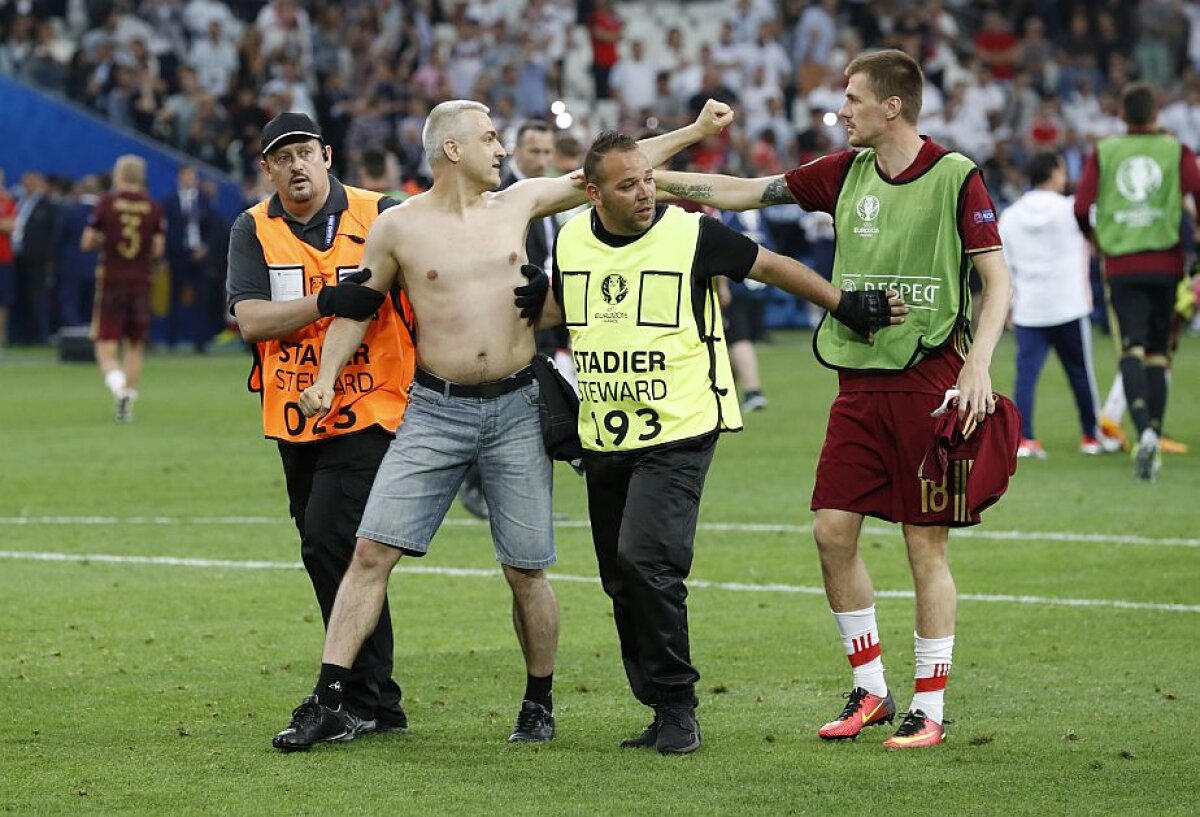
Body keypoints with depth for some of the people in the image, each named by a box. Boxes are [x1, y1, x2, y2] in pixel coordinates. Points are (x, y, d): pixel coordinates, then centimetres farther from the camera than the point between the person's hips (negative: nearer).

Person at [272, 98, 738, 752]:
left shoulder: (519, 203, 7)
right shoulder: (398, 227, 1)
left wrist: (694, 131, 15)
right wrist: (326, 378, 0)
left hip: (515, 410, 2)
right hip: (436, 410, -2)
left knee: (525, 570, 3)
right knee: (372, 551, -10)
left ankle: (539, 704, 20)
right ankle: (327, 701, -8)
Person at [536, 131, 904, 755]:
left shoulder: (692, 235, -8)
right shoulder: (571, 240, 5)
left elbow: (772, 267, 3)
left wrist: (847, 307, 3)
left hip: (676, 434, -5)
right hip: (603, 440, 6)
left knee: (646, 560, -20)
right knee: (621, 580, 6)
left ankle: (677, 707, -9)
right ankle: (661, 712, 17)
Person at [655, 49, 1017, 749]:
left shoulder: (956, 177, -7)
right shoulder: (848, 172, 9)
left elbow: (998, 280, -8)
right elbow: (743, 192, 14)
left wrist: (978, 366, -20)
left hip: (929, 381, -6)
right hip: (860, 379, 6)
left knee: (926, 546, -2)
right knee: (833, 529, 2)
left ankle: (930, 710, 7)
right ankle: (871, 691, 16)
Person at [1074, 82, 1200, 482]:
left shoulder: (1103, 153, 3)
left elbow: (1081, 208, -4)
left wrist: (1097, 240, 15)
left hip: (1122, 265, -1)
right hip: (1166, 263, 1)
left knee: (1132, 351, -6)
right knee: (1158, 354, 10)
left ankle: (1145, 430, -29)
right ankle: (1153, 438, 7)